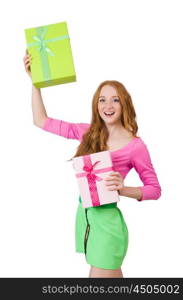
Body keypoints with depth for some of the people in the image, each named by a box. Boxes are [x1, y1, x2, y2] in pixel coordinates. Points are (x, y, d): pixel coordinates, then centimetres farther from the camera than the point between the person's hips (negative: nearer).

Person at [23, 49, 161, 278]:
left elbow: (155, 190, -3)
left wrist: (123, 189, -21)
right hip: (84, 215, 5)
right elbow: (41, 121, 7)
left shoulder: (135, 146, -10)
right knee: (112, 275, 19)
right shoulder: (88, 132, 3)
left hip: (107, 220, -5)